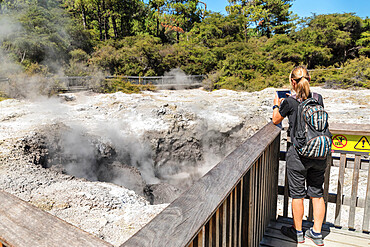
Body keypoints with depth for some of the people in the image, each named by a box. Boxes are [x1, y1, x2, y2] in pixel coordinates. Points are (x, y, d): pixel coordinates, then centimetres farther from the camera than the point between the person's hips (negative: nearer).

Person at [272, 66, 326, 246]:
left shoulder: (290, 102, -13)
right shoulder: (318, 99, 1)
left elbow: (276, 120, 1)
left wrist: (276, 105, 19)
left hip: (298, 154, -5)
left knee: (297, 194, 10)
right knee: (317, 193, 16)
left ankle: (297, 232, 26)